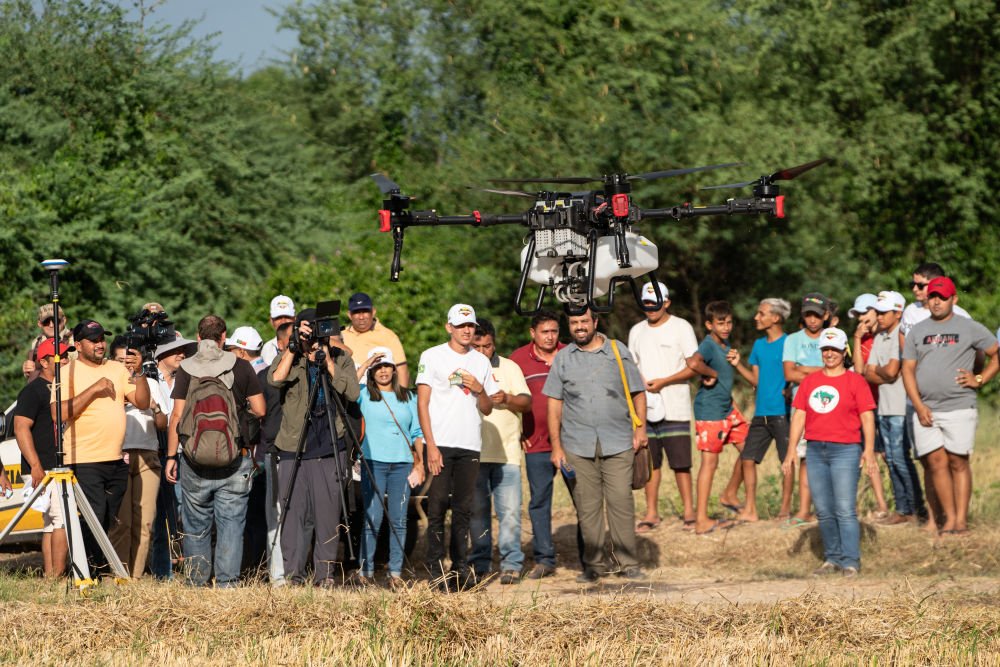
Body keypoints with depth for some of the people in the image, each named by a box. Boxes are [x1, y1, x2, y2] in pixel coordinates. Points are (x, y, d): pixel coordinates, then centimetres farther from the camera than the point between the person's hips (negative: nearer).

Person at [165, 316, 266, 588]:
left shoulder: (186, 369, -1)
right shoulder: (241, 367, 0)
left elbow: (177, 415, -3)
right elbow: (260, 410, 2)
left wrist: (171, 456, 2)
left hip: (196, 460, 1)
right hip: (235, 459, -1)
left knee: (196, 524, 10)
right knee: (231, 522, 3)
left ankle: (196, 582, 12)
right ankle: (227, 582, -2)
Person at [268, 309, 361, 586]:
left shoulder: (341, 358, 5)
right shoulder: (289, 358, 6)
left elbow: (352, 392, -11)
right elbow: (275, 379, -16)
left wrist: (328, 361, -15)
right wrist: (293, 347, -18)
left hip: (330, 449, 0)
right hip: (293, 448, 0)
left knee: (328, 514, 0)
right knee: (294, 512, -1)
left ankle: (326, 574, 8)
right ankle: (293, 574, 6)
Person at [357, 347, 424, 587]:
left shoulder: (408, 397, 15)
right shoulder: (364, 395, 7)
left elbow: (417, 432, 15)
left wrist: (420, 463, 7)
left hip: (402, 463, 2)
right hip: (374, 462, -2)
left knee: (399, 520, 0)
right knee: (372, 520, -7)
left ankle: (396, 572, 5)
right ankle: (366, 572, -1)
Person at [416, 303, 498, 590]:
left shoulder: (481, 361, 14)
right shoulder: (432, 356, 2)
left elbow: (487, 409, 16)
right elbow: (422, 403, -2)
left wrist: (480, 390, -7)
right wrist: (431, 445, -11)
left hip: (470, 447, 4)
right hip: (440, 445, -4)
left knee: (463, 508, 4)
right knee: (437, 507, -6)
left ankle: (461, 568, 7)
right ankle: (436, 571, -4)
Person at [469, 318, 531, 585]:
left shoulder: (509, 368, 11)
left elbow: (527, 403, 6)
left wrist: (507, 398, -14)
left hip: (506, 452, 0)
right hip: (472, 453, 0)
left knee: (510, 510, -6)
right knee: (476, 510, 2)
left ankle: (511, 563, -1)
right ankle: (480, 563, 10)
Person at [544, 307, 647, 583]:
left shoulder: (618, 351, 9)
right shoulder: (563, 358, 11)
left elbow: (638, 392, 12)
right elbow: (554, 404, 11)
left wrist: (640, 427, -1)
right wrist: (556, 446, 4)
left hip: (618, 443, -1)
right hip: (578, 446, 1)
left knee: (621, 502, -7)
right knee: (587, 506, 1)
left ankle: (628, 563, 0)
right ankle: (593, 565, 8)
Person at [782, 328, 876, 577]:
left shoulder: (854, 381, 2)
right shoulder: (809, 381, 13)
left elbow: (867, 417, -2)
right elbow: (799, 416, 13)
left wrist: (869, 449, -11)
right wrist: (792, 448, 6)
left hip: (845, 450, -5)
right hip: (815, 450, 5)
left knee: (845, 509, -10)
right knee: (824, 510, 7)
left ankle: (850, 561, -9)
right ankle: (832, 558, 16)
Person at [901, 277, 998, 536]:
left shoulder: (970, 328, 5)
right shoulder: (917, 331, 13)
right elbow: (908, 370, 9)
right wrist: (918, 405, -3)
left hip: (959, 407, -3)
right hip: (926, 410, 3)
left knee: (958, 462, -3)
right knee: (936, 462, -2)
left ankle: (961, 519, -1)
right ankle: (948, 518, 3)